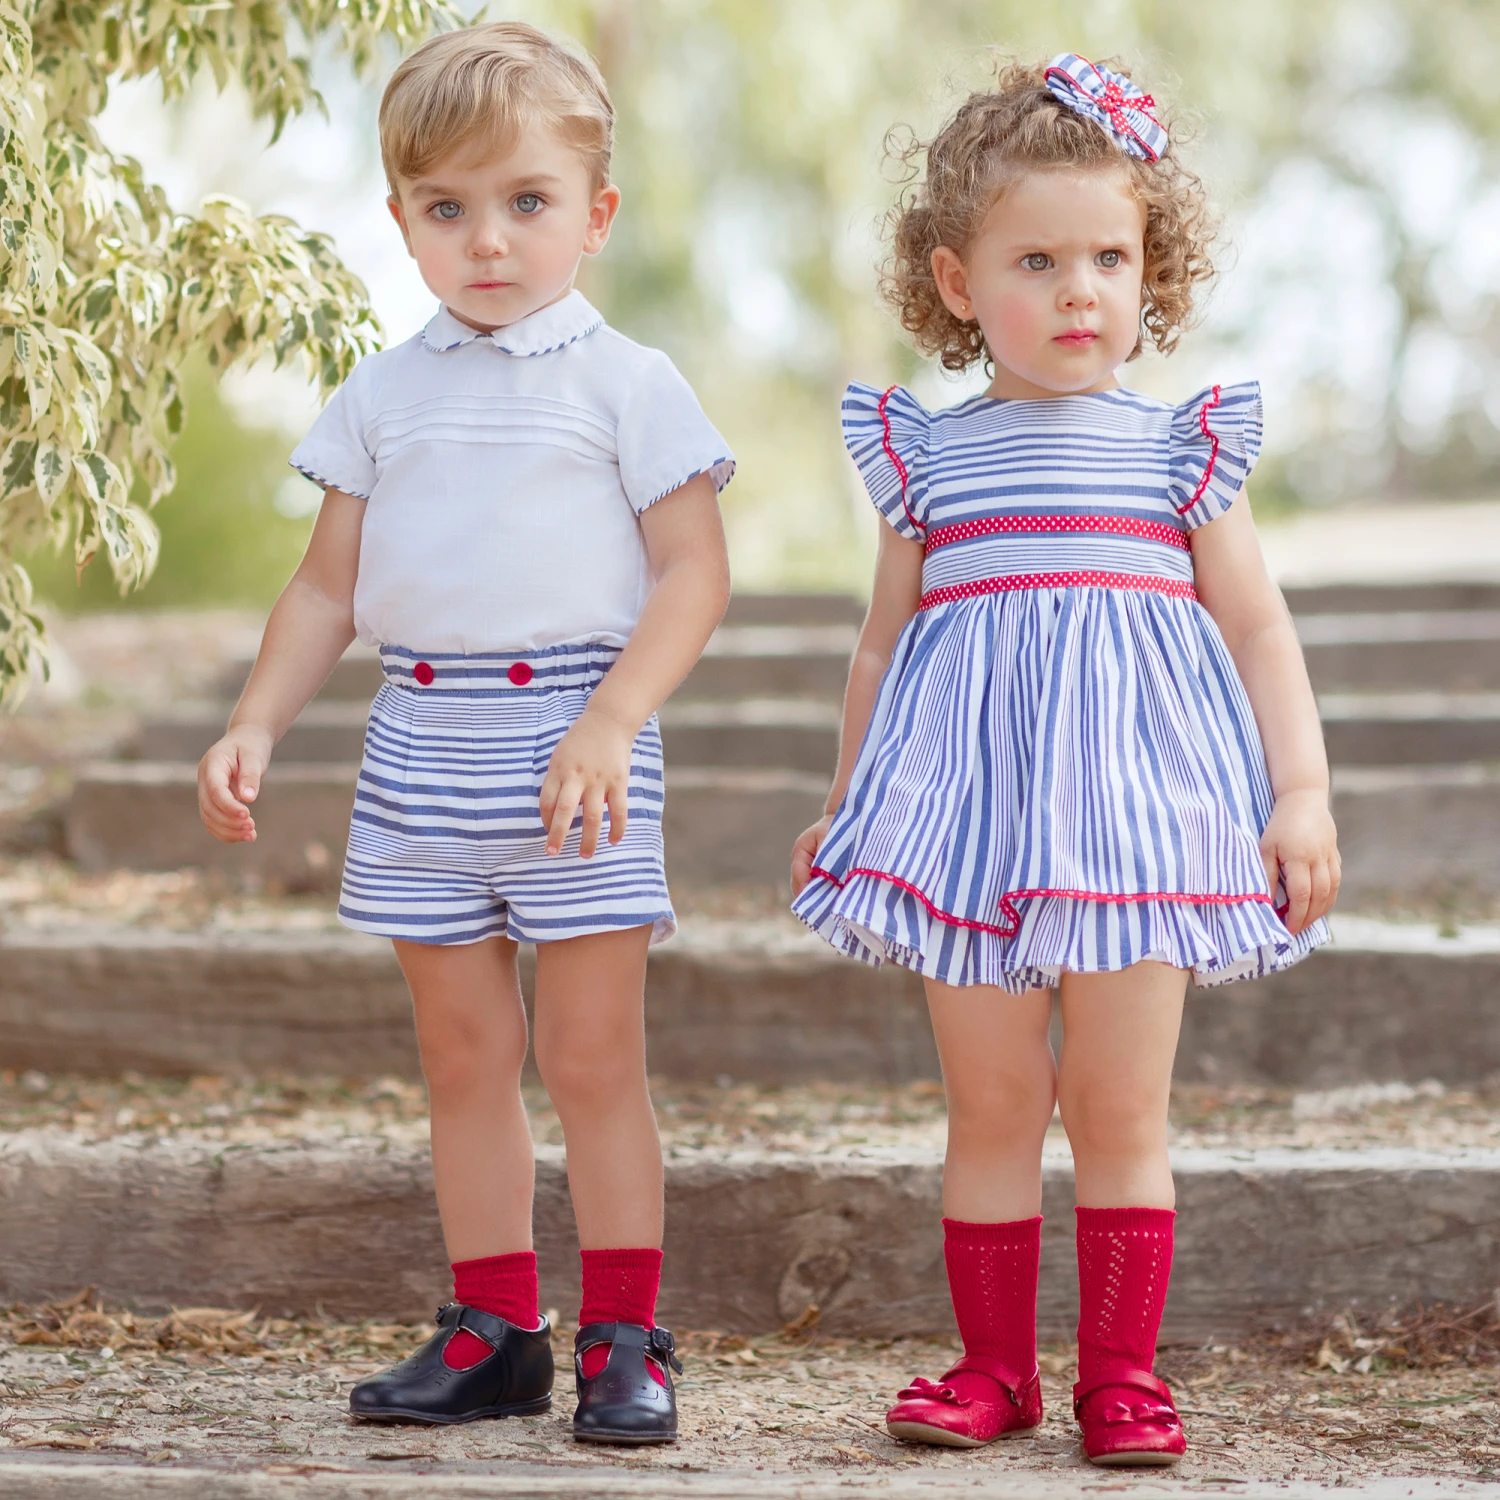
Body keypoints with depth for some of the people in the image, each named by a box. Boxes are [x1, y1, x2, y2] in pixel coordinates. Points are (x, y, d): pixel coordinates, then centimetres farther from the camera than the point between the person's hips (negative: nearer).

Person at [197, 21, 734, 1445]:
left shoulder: (627, 383, -1)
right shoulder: (383, 394, 11)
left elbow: (694, 575, -6)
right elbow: (327, 586, 15)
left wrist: (610, 722, -19)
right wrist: (255, 725, 2)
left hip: (569, 735, -4)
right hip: (419, 743, 4)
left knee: (592, 1056, -2)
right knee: (464, 1056, 9)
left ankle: (623, 1336, 8)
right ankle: (493, 1331, 17)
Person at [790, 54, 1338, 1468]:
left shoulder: (1179, 447, 6)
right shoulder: (927, 454, 9)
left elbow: (1258, 625, 7)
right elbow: (884, 638, 17)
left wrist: (1302, 789, -2)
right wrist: (842, 803, 17)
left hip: (1135, 797, -1)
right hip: (967, 801, 1)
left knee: (1118, 1103, 0)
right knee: (989, 1100, 5)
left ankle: (1120, 1370, 8)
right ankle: (993, 1364, 15)